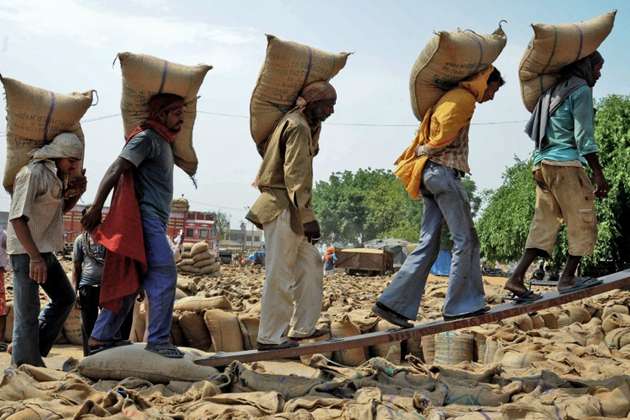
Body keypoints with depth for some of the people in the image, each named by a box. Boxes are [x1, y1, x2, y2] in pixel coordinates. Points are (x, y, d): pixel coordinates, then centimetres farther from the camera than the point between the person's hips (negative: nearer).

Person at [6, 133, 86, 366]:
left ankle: (34, 349, 22)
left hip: (45, 250, 10)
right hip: (26, 251, -10)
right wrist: (34, 257, -27)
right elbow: (17, 218, -22)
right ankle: (26, 365, 1)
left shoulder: (57, 175, 11)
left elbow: (62, 209, 26)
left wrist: (77, 192, 5)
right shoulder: (32, 173, -16)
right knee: (27, 311, -6)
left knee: (65, 298, 16)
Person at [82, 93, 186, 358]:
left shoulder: (163, 142, 22)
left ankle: (101, 338, 15)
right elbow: (115, 170, -16)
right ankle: (158, 339, -7)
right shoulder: (146, 138, -8)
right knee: (164, 276, -12)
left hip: (155, 221, 10)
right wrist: (96, 209, -20)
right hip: (145, 219, -10)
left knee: (131, 280, 10)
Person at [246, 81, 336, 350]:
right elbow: (295, 175, -21)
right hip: (282, 208, -11)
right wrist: (307, 216, -24)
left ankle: (302, 328, 21)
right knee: (280, 275, -6)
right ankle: (270, 337, 1)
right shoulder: (298, 127, -12)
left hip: (287, 209, 11)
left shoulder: (302, 125, 19)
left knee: (310, 264, 14)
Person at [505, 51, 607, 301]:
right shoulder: (581, 89, -4)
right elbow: (584, 136, -12)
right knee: (583, 221, 4)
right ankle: (568, 278, 5)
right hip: (565, 163, -8)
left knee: (545, 223, 6)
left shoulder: (553, 90, 21)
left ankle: (517, 278, -5)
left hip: (541, 163, 8)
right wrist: (598, 173, -13)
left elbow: (530, 129, 21)